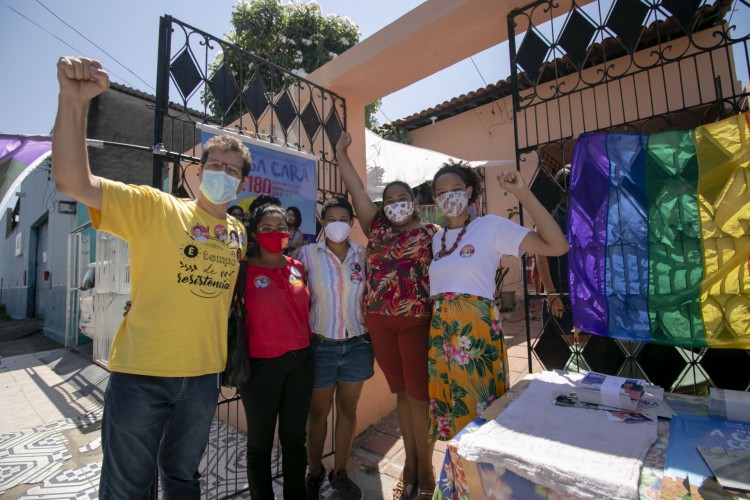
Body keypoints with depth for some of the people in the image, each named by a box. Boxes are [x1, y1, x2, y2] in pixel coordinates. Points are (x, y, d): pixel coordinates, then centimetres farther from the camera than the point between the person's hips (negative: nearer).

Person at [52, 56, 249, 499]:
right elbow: (74, 184, -21)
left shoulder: (239, 233, 4)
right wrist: (74, 101, -32)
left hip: (203, 375, 4)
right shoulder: (155, 208, -8)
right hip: (141, 372, -4)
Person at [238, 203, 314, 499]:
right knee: (260, 443, 12)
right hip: (261, 365, -4)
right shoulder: (245, 270, -7)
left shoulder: (297, 267, 6)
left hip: (300, 361, 4)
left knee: (294, 438, 17)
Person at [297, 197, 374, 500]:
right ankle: (314, 472, 36)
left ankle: (339, 472, 35)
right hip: (321, 344, -2)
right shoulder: (308, 254, -5)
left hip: (357, 344, 2)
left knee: (348, 408, 15)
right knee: (318, 411, 13)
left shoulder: (363, 255, 1)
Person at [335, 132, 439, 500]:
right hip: (379, 321, 4)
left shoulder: (430, 233, 3)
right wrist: (340, 152, 10)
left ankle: (425, 470, 25)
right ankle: (409, 465, 32)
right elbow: (356, 190, 9)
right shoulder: (376, 229, 11)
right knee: (401, 392, 15)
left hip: (416, 320, -3)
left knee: (419, 394, 4)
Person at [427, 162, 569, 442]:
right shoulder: (436, 238, 12)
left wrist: (522, 192, -18)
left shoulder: (490, 226, -5)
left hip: (477, 333, -5)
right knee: (449, 409, 17)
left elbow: (557, 245, -16)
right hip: (440, 334, 6)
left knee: (480, 410, 5)